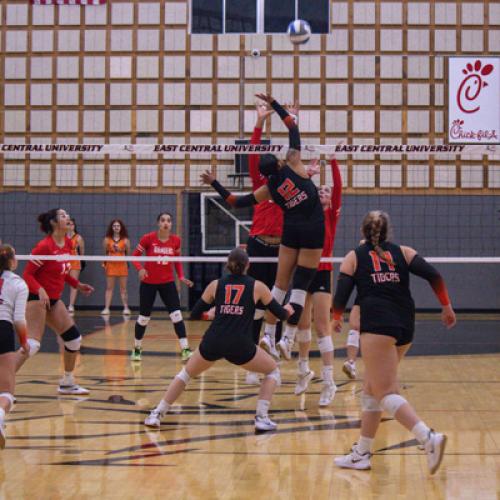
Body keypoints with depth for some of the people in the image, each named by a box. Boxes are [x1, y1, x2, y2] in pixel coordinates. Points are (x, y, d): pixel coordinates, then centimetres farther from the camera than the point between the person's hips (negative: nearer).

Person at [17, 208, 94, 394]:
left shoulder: (67, 243, 6)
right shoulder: (44, 246, -18)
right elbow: (27, 274, -18)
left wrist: (77, 285, 15)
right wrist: (40, 290, -33)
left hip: (54, 299, 9)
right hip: (37, 298, -9)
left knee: (74, 338, 11)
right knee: (33, 344, -18)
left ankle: (67, 383, 25)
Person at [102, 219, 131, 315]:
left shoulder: (125, 240, 2)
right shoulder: (107, 240, 2)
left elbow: (128, 253, 7)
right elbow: (105, 253, 5)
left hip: (122, 265, 0)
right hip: (111, 265, 0)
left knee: (123, 288, 3)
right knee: (109, 288, 1)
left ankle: (126, 308, 5)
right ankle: (106, 308, 1)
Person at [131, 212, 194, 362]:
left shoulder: (176, 240, -4)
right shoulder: (148, 238, -12)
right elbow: (134, 256, -4)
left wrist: (181, 277, -4)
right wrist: (140, 268, -23)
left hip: (168, 282, 2)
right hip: (148, 282, -2)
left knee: (177, 315, -10)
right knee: (144, 317, 8)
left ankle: (185, 349, -9)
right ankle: (137, 348, 29)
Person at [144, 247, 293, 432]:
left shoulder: (216, 285, 12)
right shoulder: (257, 286, 7)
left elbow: (194, 314, 17)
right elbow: (280, 313, 15)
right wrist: (288, 309, 38)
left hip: (212, 343, 2)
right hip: (240, 346, -2)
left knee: (186, 374, 27)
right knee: (273, 371, 22)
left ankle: (156, 415, 21)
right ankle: (261, 418, 6)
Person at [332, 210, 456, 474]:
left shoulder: (354, 257, 10)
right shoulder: (403, 252, 15)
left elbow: (341, 297, 4)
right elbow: (433, 275, 1)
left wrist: (337, 319, 23)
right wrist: (446, 306, 9)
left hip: (377, 326, -5)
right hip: (405, 328, 5)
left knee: (385, 393, -8)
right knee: (372, 388, 16)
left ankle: (429, 438, -28)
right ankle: (362, 454, 21)